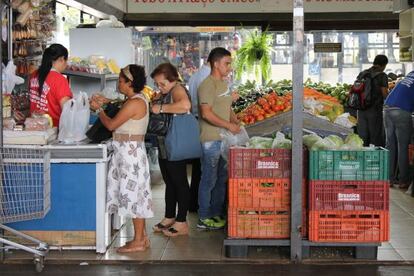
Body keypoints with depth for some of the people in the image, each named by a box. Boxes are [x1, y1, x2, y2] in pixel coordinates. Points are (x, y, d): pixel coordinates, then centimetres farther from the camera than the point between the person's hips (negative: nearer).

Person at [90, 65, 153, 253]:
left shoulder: (134, 103, -18)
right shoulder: (136, 100, 13)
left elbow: (111, 125, -15)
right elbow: (119, 122, 15)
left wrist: (99, 109, 0)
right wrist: (105, 104, 13)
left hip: (130, 151, -10)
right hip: (127, 151, 10)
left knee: (133, 194, -4)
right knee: (136, 194, 13)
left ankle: (138, 241, 2)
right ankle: (142, 237, 20)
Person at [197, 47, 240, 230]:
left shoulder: (224, 84, 16)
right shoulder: (208, 85, -14)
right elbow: (206, 113, -21)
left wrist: (236, 122, 9)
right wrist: (229, 125, -19)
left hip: (225, 139, 9)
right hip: (211, 139, -9)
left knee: (222, 178, 14)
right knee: (209, 179, -2)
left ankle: (217, 214, 25)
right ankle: (204, 219, 7)